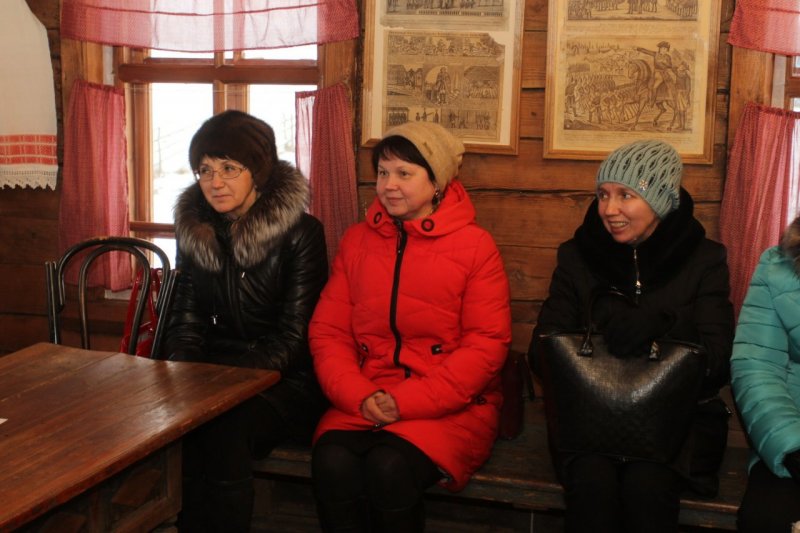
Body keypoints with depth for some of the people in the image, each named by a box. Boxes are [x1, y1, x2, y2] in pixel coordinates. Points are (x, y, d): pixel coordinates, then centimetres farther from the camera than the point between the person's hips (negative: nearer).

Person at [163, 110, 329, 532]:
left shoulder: (300, 232, -11)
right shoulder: (194, 228, 5)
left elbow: (294, 339, -12)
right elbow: (186, 321, 10)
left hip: (285, 382, -4)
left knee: (227, 426, -33)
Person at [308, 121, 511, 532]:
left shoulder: (475, 245, 0)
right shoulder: (357, 241, 12)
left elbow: (486, 345, -6)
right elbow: (327, 332, 9)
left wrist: (408, 402, -15)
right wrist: (360, 396, -10)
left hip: (451, 406, -3)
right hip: (365, 402, 3)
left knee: (389, 467, -31)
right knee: (331, 462, -28)